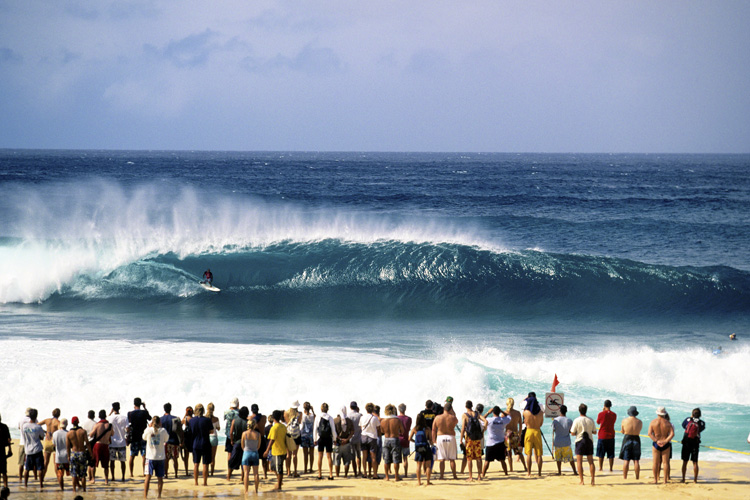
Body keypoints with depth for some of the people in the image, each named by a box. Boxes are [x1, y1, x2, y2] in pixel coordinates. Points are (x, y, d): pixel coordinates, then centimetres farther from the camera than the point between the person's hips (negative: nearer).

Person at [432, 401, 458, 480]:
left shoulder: (437, 418, -3)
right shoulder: (453, 418, -6)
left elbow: (433, 430, 1)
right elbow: (456, 422, 18)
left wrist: (434, 441, 10)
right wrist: (452, 412, 15)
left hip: (440, 437, 1)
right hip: (450, 437, -1)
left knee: (442, 459, 4)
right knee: (452, 459, 7)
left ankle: (442, 476, 2)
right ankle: (454, 476, 11)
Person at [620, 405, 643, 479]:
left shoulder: (625, 421, -7)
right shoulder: (639, 422, -3)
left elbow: (622, 431, 4)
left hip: (627, 440, -2)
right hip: (636, 440, 2)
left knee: (626, 460, 0)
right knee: (636, 461, 6)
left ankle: (624, 477, -1)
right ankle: (637, 477, 6)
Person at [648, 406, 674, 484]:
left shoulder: (653, 422, -2)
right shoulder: (667, 423, -2)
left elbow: (650, 433, -10)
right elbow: (672, 434, -12)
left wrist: (656, 441, -13)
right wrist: (665, 441, -15)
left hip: (656, 444, 0)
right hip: (666, 445, 0)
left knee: (656, 462, 6)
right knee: (665, 462, 4)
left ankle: (655, 479, 7)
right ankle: (665, 480, 3)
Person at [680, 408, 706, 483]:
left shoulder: (688, 419, -4)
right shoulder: (701, 423, -5)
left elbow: (683, 425, 14)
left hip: (686, 443, 0)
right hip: (695, 444, 0)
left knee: (685, 462, 7)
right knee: (695, 462, 6)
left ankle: (683, 479, 8)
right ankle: (695, 479, 4)